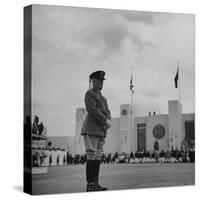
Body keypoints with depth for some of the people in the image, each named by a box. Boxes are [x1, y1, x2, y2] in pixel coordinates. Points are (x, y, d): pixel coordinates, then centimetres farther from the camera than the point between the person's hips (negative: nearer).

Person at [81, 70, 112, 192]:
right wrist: (105, 121, -16)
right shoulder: (90, 93, -2)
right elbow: (93, 110, -14)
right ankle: (90, 185, -8)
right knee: (91, 156, -9)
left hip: (101, 131, 8)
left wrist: (109, 121, -5)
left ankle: (95, 184, 9)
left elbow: (107, 111, 16)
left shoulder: (102, 97, 24)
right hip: (91, 130, -8)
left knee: (98, 157, 6)